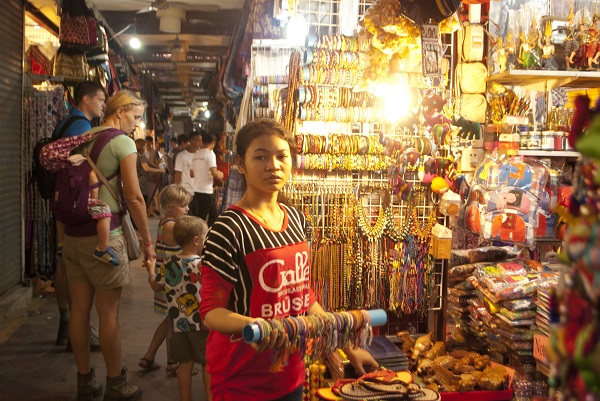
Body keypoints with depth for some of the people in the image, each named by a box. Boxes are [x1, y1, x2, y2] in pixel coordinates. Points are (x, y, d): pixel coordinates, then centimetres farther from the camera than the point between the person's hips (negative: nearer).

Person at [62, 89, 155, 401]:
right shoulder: (122, 141, -8)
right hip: (102, 234, -7)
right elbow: (134, 197, -12)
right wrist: (147, 240, -4)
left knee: (79, 309, 12)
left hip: (72, 233, 7)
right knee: (108, 313, 3)